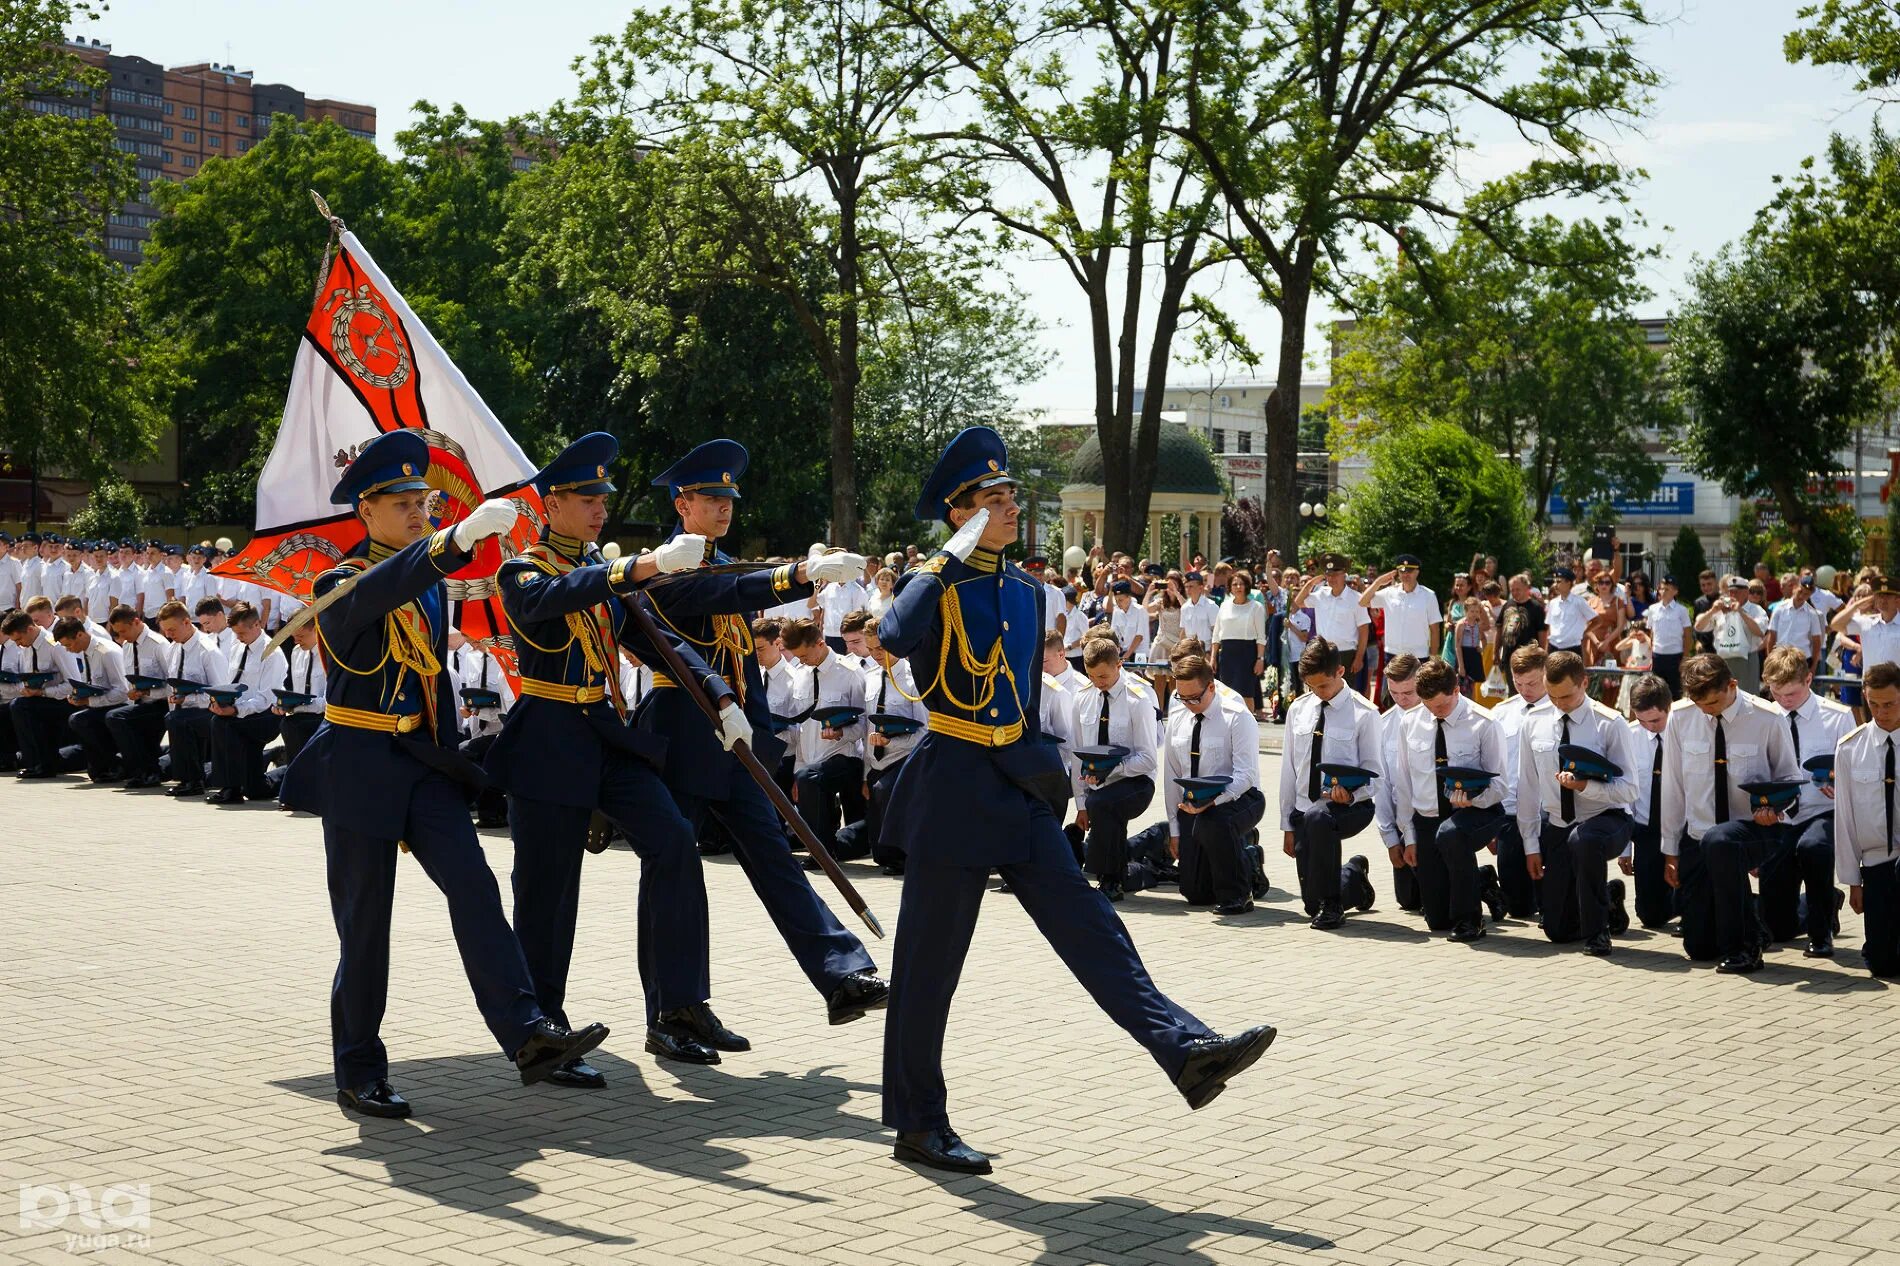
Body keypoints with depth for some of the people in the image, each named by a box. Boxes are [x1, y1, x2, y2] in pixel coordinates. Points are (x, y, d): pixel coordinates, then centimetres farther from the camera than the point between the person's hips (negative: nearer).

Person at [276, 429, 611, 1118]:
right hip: (360, 765, -5)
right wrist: (459, 537, -47)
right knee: (365, 919, 0)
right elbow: (378, 591, -34)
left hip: (424, 760, 5)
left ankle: (526, 1033, -18)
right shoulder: (339, 586, -10)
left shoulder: (432, 582, 11)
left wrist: (448, 751, 27)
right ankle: (359, 1072, 11)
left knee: (473, 886, -10)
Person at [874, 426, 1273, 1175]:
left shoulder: (1024, 592, 13)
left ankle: (1186, 1051, -6)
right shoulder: (933, 586, -9)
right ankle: (918, 1126, 11)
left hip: (1016, 792, 7)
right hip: (954, 790, -7)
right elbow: (896, 638, -33)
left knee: (1089, 927, -1)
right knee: (930, 964, 2)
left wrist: (1040, 771, 22)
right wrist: (954, 558, -25)